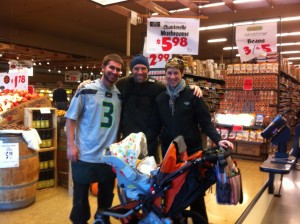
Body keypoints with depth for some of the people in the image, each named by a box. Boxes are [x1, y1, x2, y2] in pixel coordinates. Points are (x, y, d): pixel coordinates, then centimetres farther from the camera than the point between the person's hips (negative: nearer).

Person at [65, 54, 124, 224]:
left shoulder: (120, 94, 5)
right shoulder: (86, 90, -8)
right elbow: (71, 118, -6)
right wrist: (70, 145, -11)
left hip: (110, 155, 4)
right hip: (85, 154, -4)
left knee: (107, 193, 18)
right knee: (81, 193, 11)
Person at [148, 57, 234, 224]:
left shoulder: (192, 95, -5)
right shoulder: (160, 99, 6)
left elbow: (205, 121, -7)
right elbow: (155, 127, 6)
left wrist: (217, 140, -21)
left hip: (192, 149, -3)